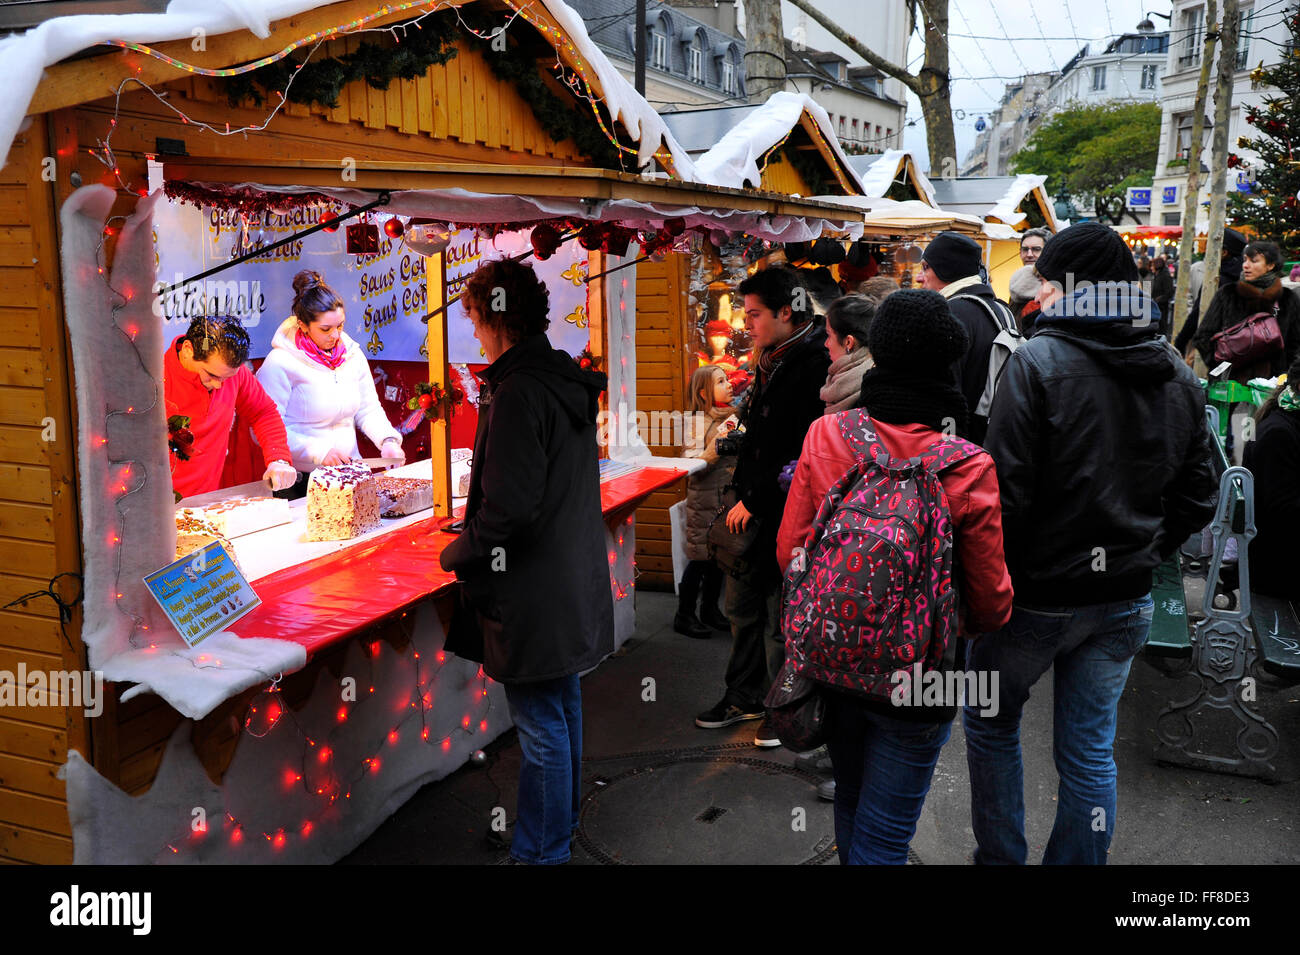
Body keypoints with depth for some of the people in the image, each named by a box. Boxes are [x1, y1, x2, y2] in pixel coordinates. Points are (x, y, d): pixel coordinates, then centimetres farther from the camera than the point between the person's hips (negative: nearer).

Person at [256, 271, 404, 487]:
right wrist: (319, 452, -18)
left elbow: (368, 409, 18)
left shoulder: (352, 354, 10)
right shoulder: (280, 363, -9)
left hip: (350, 474, 5)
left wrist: (387, 440, -1)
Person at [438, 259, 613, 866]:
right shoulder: (568, 382, 8)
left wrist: (458, 556, -8)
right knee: (563, 703, 23)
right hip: (574, 581, 10)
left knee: (540, 724, 3)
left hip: (532, 596, -10)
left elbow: (507, 506, -25)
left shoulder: (518, 393, -21)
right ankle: (564, 815, 40)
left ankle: (541, 849, 16)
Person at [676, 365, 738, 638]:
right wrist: (718, 441, -25)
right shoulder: (696, 421, -10)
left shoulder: (734, 416, 10)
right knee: (700, 558, -2)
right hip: (705, 500, -6)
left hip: (729, 498, 6)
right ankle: (685, 616, 10)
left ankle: (710, 610, 26)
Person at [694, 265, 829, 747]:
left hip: (783, 514, -9)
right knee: (742, 603, 18)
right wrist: (744, 495, 12)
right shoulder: (773, 360, 11)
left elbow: (802, 455, -24)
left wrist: (756, 500, -16)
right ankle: (745, 696, 34)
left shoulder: (813, 367, -19)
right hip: (755, 509, 9)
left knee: (782, 616, 4)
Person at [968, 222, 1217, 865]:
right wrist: (1141, 555, 17)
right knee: (1090, 749, 14)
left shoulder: (1039, 360, -18)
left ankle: (1000, 859, 28)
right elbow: (1196, 498, 8)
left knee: (991, 724, 17)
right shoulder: (1177, 375, 3)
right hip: (1126, 599, 5)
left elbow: (1005, 491, -21)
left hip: (1036, 594, -5)